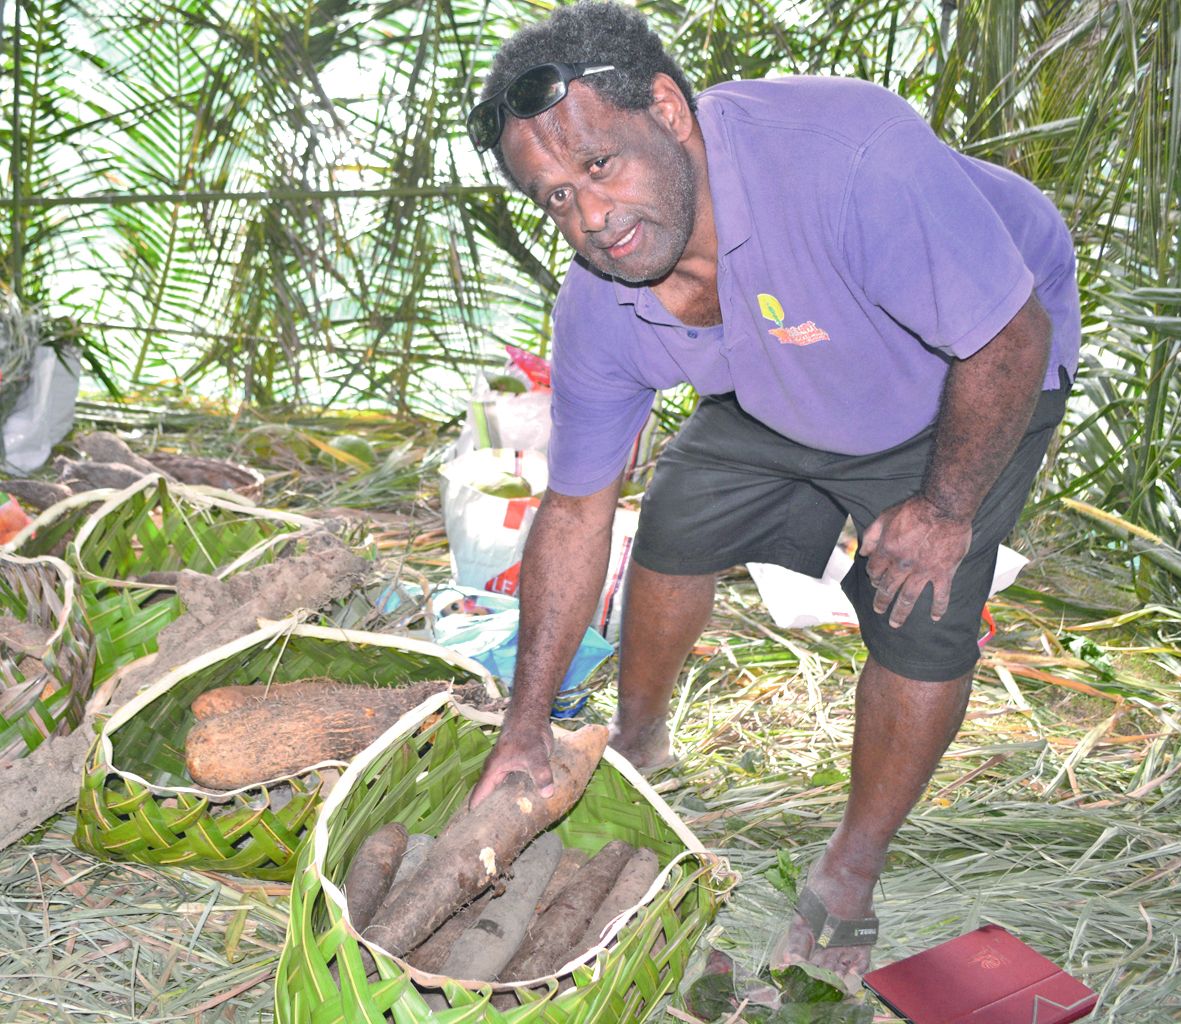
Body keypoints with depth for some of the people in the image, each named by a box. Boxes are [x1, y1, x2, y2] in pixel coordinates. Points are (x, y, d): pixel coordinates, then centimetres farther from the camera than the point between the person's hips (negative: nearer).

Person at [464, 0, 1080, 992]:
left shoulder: (848, 152, -44)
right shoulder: (599, 309, -23)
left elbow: (1011, 337, -32)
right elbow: (574, 511, -14)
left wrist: (946, 509, -20)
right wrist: (527, 723, -11)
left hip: (976, 380, -4)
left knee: (922, 619, -11)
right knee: (679, 523, 4)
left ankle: (851, 873, 11)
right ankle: (639, 742, 31)